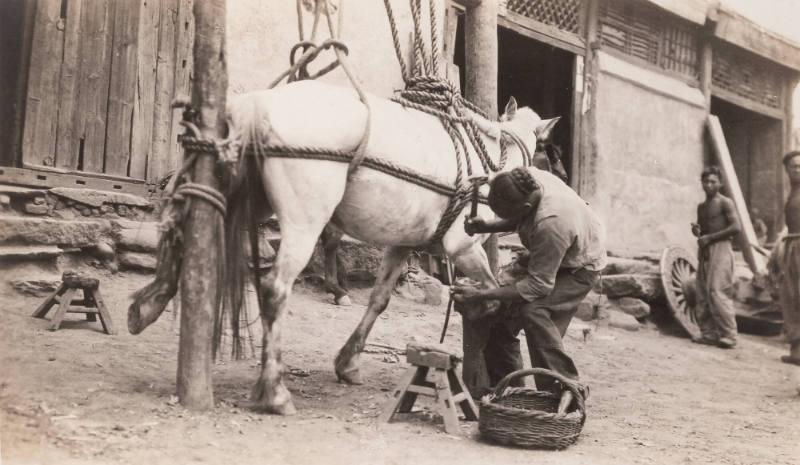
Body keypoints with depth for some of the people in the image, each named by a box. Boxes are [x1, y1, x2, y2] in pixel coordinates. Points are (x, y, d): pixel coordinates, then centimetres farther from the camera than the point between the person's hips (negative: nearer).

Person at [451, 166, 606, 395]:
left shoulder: (550, 224, -43)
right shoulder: (527, 179, -21)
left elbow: (539, 285, -33)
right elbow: (517, 221, 3)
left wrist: (480, 295, -33)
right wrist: (487, 226, -14)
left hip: (579, 268, -8)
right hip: (545, 258, 8)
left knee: (533, 311, -28)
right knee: (504, 307, 5)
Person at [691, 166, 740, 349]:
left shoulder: (725, 203, -3)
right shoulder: (701, 207, 18)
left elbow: (736, 227, -14)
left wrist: (710, 237, -14)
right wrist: (696, 231, 5)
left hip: (720, 248, -8)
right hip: (704, 251, 8)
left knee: (717, 292, -15)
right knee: (703, 294, 4)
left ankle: (728, 335, -12)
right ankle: (708, 333, 8)